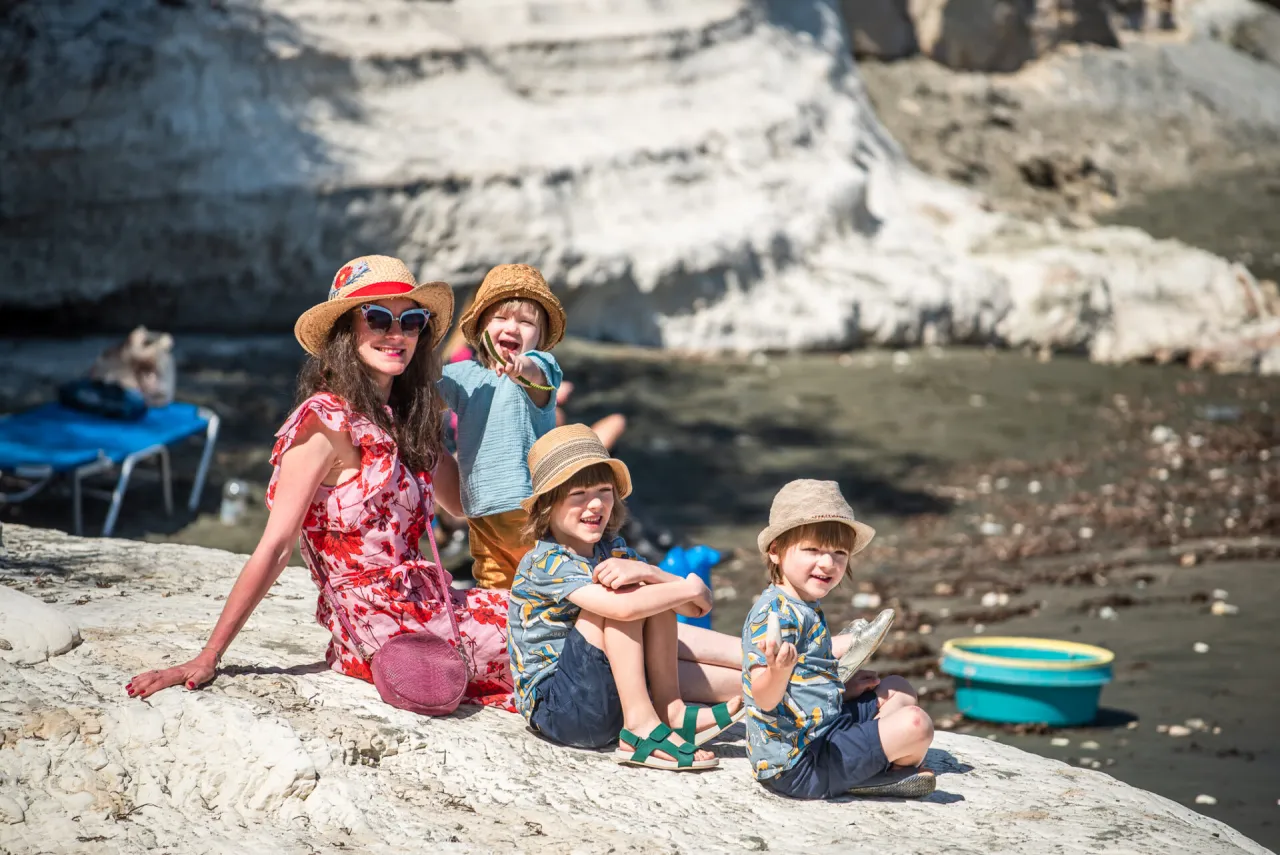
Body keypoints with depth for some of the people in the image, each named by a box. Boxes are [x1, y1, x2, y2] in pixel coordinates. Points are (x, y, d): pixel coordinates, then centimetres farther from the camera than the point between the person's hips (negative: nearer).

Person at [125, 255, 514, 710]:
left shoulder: (405, 418, 11)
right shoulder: (328, 421, -13)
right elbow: (276, 546, -15)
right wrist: (208, 658, -17)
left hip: (423, 605, 8)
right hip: (380, 626, -8)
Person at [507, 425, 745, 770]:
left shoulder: (612, 550, 6)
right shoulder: (546, 563, -18)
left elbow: (694, 607, -5)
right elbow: (623, 608, -35)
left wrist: (645, 571, -25)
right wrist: (690, 588, -19)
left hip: (607, 696, 8)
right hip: (554, 710, -8)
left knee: (659, 595, -2)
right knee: (623, 594, -21)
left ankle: (670, 710, -11)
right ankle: (641, 728, -25)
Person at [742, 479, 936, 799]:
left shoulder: (804, 610, 11)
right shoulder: (776, 612, -21)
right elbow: (765, 698, -29)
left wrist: (842, 690, 16)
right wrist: (778, 670, -48)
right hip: (798, 765, -11)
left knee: (898, 690, 25)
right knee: (915, 724, -21)